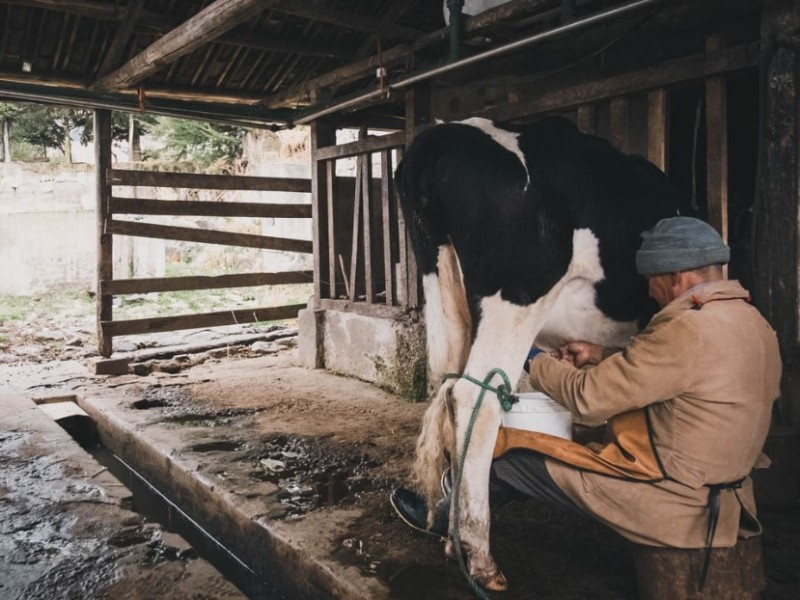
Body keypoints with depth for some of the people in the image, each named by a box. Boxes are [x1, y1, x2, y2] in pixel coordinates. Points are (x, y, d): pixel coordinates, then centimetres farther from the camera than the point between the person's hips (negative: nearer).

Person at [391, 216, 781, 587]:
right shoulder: (750, 322, 4)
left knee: (509, 454, 4)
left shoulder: (690, 331, -26)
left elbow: (588, 398, -21)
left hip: (668, 499, -9)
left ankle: (444, 518, 30)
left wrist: (538, 362, -3)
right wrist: (602, 357, 11)